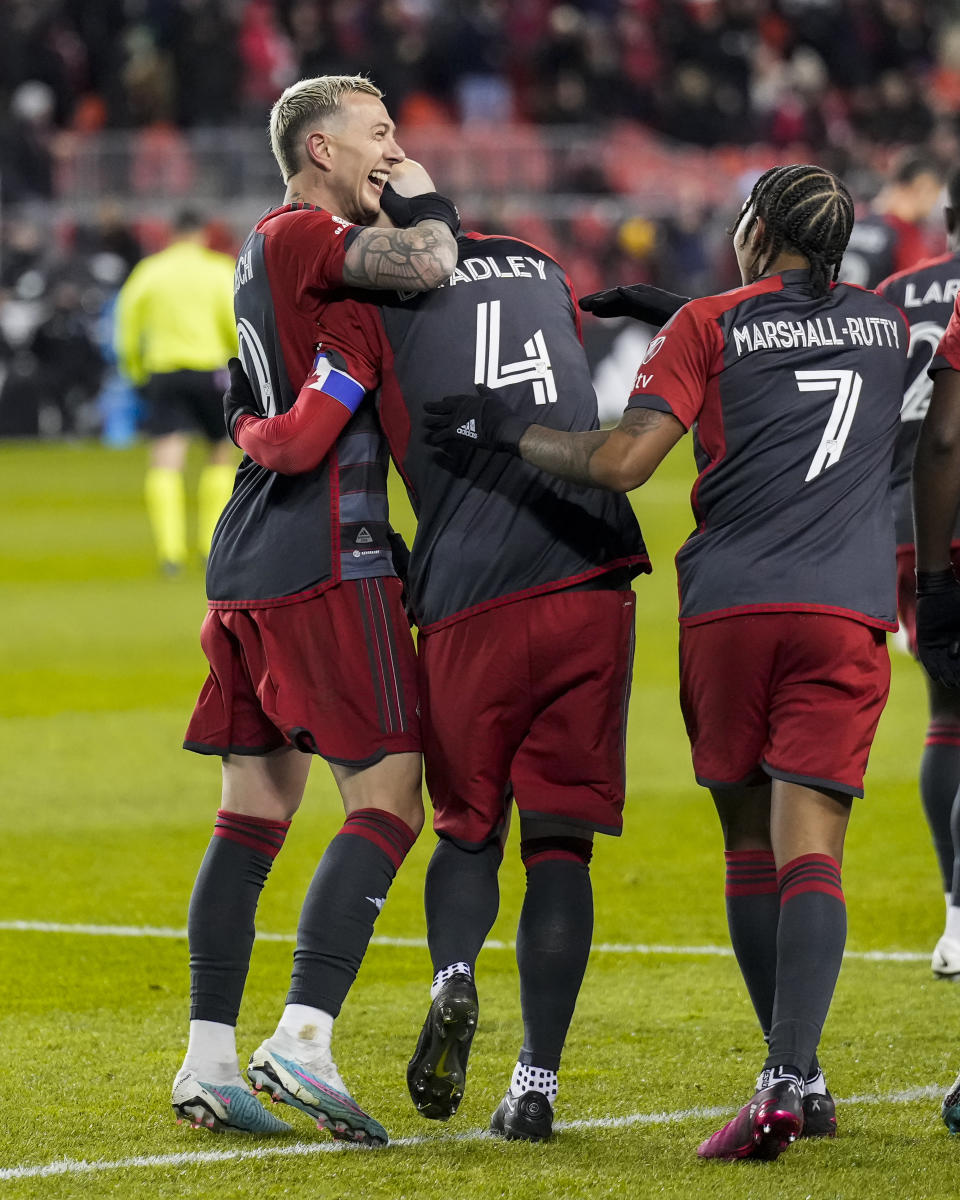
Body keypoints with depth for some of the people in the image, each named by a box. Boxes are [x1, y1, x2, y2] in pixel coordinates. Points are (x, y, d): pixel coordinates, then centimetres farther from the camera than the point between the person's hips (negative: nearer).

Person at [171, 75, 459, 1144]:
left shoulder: (267, 250, 21)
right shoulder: (300, 235, -9)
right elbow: (425, 266, -25)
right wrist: (429, 199, -6)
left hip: (246, 570, 10)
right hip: (327, 561, -10)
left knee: (252, 814, 10)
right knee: (388, 802, -9)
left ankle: (207, 1061, 9)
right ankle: (302, 1041, -18)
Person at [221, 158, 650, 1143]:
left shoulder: (371, 302, 3)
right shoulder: (545, 273, 19)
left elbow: (301, 444, -7)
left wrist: (245, 423, 14)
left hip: (470, 597, -3)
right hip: (593, 580, 3)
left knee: (468, 825, 16)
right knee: (559, 840, 7)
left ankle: (452, 978, -13)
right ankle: (536, 1083, 1)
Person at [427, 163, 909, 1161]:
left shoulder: (709, 326, 2)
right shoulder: (887, 327, 15)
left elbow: (620, 462, -8)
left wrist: (504, 430, 6)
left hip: (728, 605, -1)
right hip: (847, 610, 1)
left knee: (750, 842, 12)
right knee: (808, 845, -6)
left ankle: (793, 1076, 15)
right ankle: (791, 1074, -24)